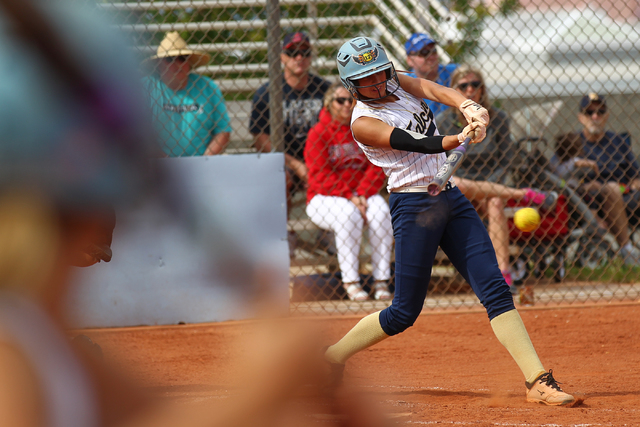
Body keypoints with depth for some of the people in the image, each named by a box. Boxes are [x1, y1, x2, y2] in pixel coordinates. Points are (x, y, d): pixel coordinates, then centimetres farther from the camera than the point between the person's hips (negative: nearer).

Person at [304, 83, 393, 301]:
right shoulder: (319, 133, -4)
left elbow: (377, 169, 1)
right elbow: (321, 176, -11)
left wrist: (361, 194, -16)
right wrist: (349, 197, -21)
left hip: (363, 194, 3)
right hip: (325, 197, -3)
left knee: (381, 211, -29)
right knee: (348, 214, -36)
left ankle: (381, 281, -25)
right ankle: (350, 281, -30)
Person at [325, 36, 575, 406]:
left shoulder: (399, 85, 11)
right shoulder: (364, 123, -8)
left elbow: (438, 90, -8)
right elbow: (411, 144, -23)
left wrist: (470, 108, -29)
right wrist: (456, 140, -40)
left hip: (451, 199, 6)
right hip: (414, 206, -6)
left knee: (495, 289, -6)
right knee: (404, 312, -1)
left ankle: (538, 381, -12)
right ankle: (332, 357, 19)